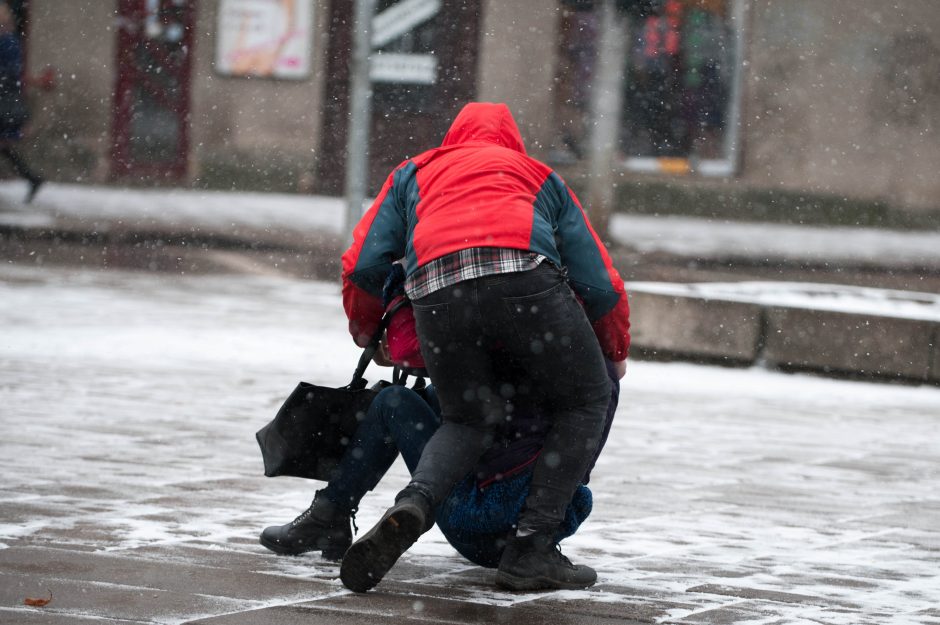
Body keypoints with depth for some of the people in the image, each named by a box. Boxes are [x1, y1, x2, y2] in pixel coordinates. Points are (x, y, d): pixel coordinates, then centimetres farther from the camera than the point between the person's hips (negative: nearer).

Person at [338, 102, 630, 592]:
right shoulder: (538, 175, 36)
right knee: (583, 402, 17)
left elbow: (362, 266, 24)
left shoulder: (413, 173, 37)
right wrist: (616, 352, 46)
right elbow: (600, 282, 29)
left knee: (469, 418, 19)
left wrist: (366, 331, 44)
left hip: (435, 291, 2)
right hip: (525, 277, -2)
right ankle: (532, 547, 5)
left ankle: (412, 506, -11)